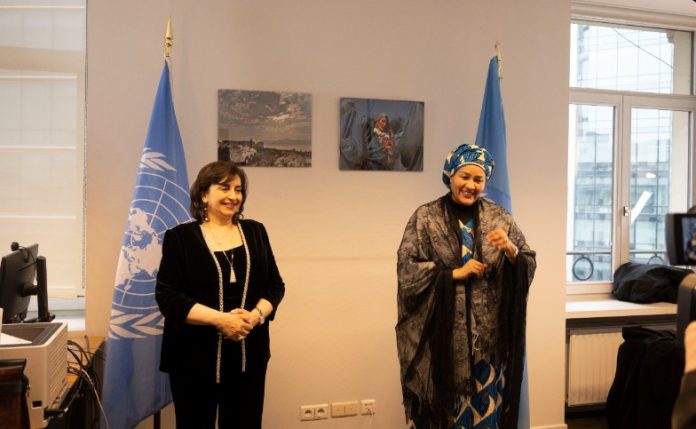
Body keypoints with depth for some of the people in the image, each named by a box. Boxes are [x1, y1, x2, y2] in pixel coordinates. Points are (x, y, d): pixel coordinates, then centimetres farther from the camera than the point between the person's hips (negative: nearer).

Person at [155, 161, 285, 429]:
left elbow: (275, 285, 8)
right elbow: (167, 297, -10)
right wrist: (220, 319, -19)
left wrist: (256, 315, -12)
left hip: (249, 354, 3)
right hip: (195, 357, -3)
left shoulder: (255, 231, 7)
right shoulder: (180, 237, -4)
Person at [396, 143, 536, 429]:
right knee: (443, 403, 5)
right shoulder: (425, 217, -1)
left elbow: (529, 266, 4)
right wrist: (454, 273, -13)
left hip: (488, 332, 2)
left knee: (485, 404, 9)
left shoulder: (500, 218, 5)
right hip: (441, 331, -2)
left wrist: (511, 250, -16)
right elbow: (406, 268, -7)